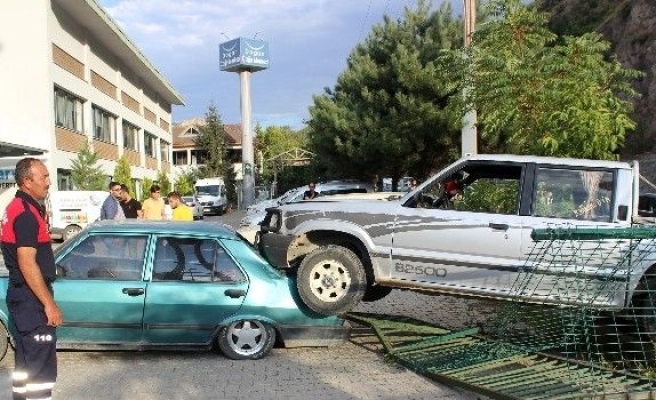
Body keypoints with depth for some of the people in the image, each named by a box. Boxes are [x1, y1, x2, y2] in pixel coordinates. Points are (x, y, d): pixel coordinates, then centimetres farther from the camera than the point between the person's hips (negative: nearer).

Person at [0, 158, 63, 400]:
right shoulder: (26, 213, -18)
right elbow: (27, 263, -24)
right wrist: (49, 304, -22)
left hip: (22, 298, 11)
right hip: (32, 300, -11)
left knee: (26, 363, 19)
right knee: (41, 368, -7)